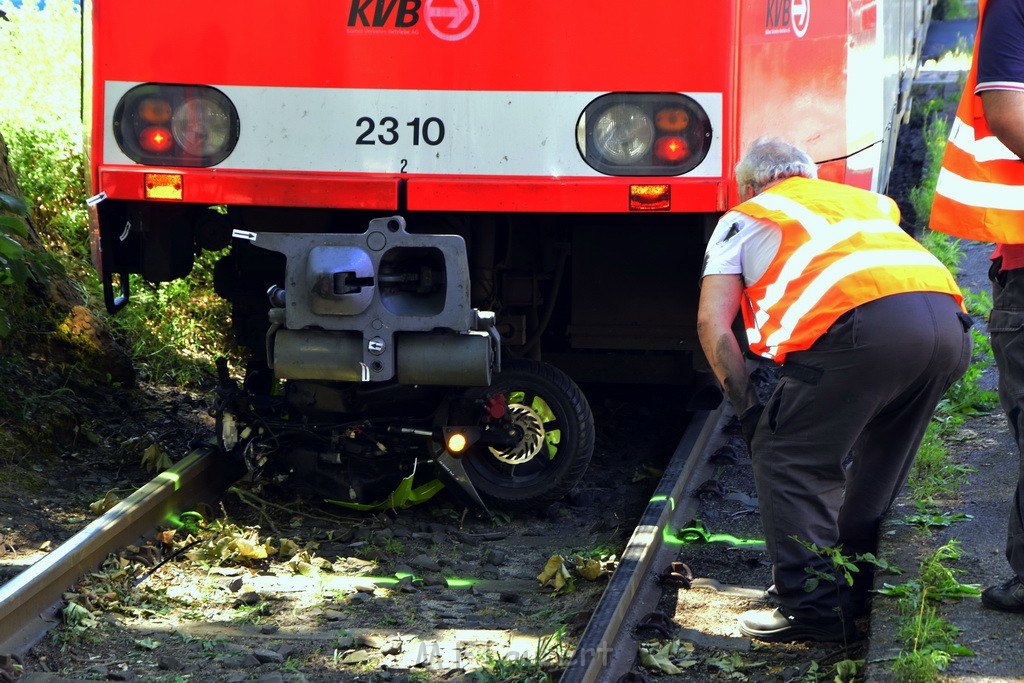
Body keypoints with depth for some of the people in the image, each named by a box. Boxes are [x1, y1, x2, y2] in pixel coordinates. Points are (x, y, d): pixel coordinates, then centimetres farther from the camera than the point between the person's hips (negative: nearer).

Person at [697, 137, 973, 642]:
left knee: (785, 458, 9)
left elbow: (712, 322, 15)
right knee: (875, 467, 25)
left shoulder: (745, 217, 25)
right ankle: (857, 590, 34)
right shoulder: (863, 200, 39)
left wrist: (747, 408, 22)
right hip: (948, 317, 6)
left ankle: (813, 609, 4)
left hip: (865, 322, -6)